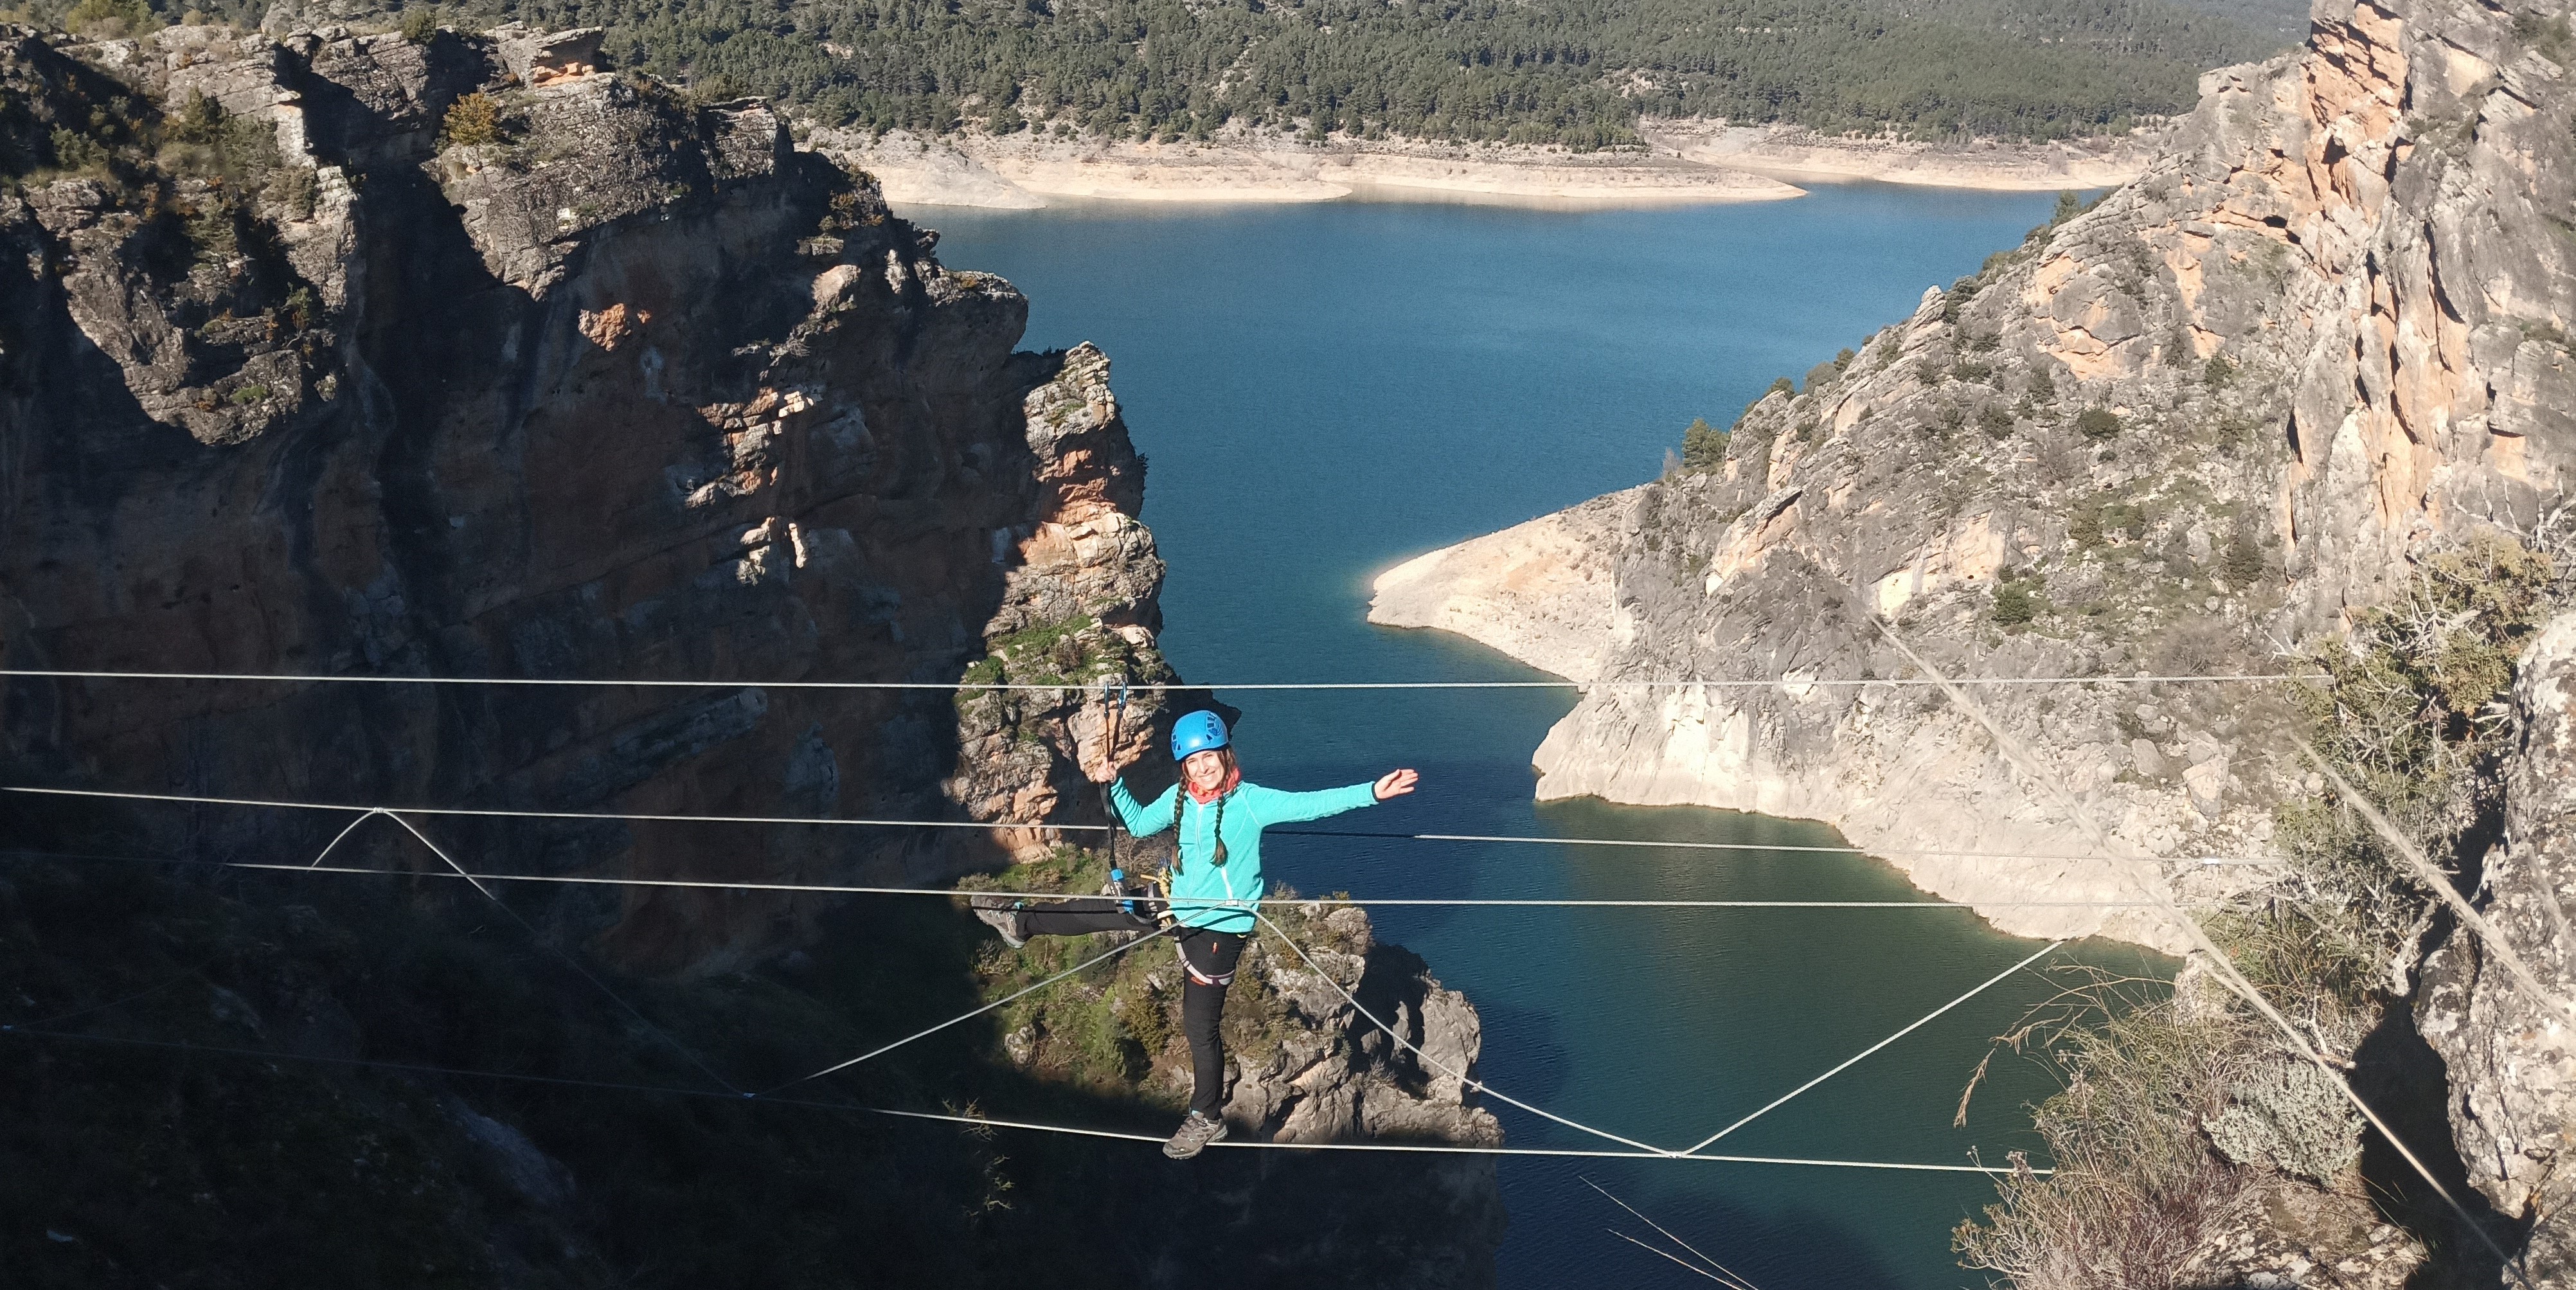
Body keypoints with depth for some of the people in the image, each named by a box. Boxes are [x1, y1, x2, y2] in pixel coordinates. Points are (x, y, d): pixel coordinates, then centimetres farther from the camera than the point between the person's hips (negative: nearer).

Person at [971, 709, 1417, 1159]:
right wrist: (1113, 784, 1)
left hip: (1219, 928, -5)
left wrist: (1371, 792, -37)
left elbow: (1310, 805, -27)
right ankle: (1020, 920, 32)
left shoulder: (1251, 801, -19)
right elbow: (1138, 824, 14)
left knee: (1200, 1028, 4)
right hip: (1177, 909, 5)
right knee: (1102, 909, 10)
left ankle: (1206, 1119, 21)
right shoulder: (1179, 798, -3)